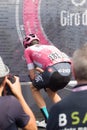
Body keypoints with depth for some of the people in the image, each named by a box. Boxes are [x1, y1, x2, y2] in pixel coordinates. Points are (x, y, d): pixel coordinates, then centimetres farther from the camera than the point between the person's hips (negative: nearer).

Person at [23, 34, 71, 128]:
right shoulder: (49, 46, 36)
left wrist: (35, 83, 36)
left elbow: (32, 74, 20)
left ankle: (48, 121, 15)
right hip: (68, 69, 6)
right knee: (51, 90, 33)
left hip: (54, 69, -6)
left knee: (33, 88, 21)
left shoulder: (28, 50, 23)